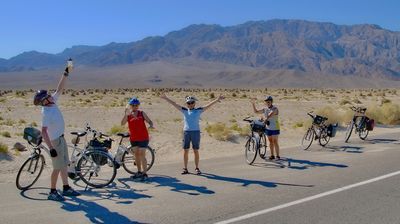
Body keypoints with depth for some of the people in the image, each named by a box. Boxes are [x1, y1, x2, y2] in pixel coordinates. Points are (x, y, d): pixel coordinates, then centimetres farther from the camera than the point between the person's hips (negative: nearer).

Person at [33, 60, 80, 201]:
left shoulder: (53, 103, 1)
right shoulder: (46, 113, -22)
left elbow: (60, 89, 7)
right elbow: (44, 132, -26)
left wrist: (66, 73, 2)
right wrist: (51, 148, -29)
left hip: (61, 138, 9)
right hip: (55, 141, -9)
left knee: (64, 164, 14)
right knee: (57, 167, -3)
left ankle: (66, 188, 23)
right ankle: (52, 192, 6)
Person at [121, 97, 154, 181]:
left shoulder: (141, 113, 0)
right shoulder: (128, 115, 2)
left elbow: (149, 121, -3)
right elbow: (122, 123, -13)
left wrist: (151, 125, -25)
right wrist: (126, 114, -27)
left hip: (143, 138, -3)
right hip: (133, 138, 3)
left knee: (142, 155, -6)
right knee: (136, 155, 12)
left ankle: (145, 173, -1)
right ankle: (139, 172, 25)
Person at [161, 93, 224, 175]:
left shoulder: (198, 110, 4)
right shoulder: (184, 111, 7)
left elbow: (208, 106, -2)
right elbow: (174, 104, 5)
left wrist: (217, 100, -10)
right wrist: (166, 98, 2)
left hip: (196, 132, -2)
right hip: (186, 132, 2)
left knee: (196, 151, 4)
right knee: (185, 151, 6)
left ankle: (197, 168, 15)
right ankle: (185, 168, 15)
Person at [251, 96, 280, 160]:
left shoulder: (275, 109, -13)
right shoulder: (265, 109, 6)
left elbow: (271, 114, -34)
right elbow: (256, 111, 10)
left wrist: (266, 118, -53)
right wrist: (253, 104, -1)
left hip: (275, 128, -6)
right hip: (268, 128, 6)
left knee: (275, 142, -4)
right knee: (270, 141, 10)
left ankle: (278, 156, 4)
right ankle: (272, 155, 19)